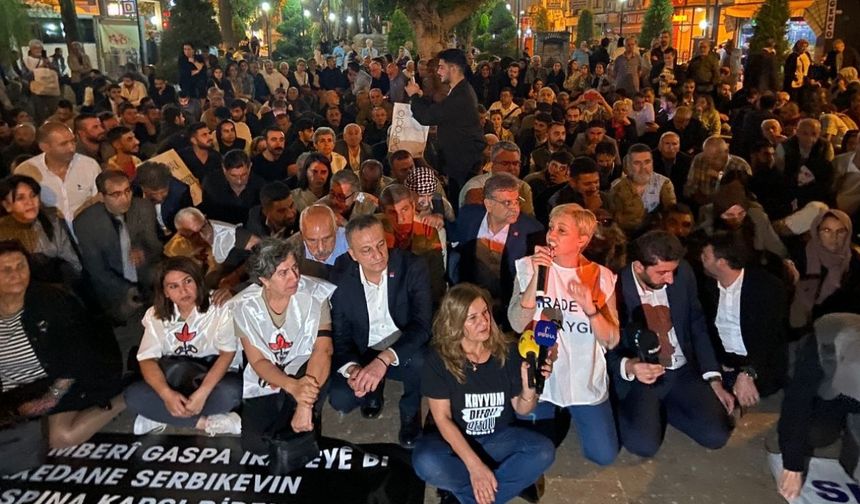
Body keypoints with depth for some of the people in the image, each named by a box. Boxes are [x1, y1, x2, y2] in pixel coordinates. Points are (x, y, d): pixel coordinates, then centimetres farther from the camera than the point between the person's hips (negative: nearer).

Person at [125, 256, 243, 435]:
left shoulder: (220, 307, -12)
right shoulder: (155, 315, -3)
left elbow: (227, 353, -16)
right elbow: (147, 359, -10)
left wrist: (202, 393, -30)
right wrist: (167, 393, -29)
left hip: (216, 375, -3)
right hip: (176, 381, 3)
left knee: (231, 391, -36)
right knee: (132, 395, -23)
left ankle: (160, 417, -19)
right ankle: (205, 423, -22)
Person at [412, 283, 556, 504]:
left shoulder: (506, 352, -8)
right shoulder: (438, 360, -15)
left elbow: (521, 409, -2)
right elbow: (442, 418, -16)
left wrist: (529, 387, -25)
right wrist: (474, 466, -24)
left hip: (498, 439, 3)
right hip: (453, 440, -2)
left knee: (544, 451, -24)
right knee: (425, 463, -34)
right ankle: (512, 480, -15)